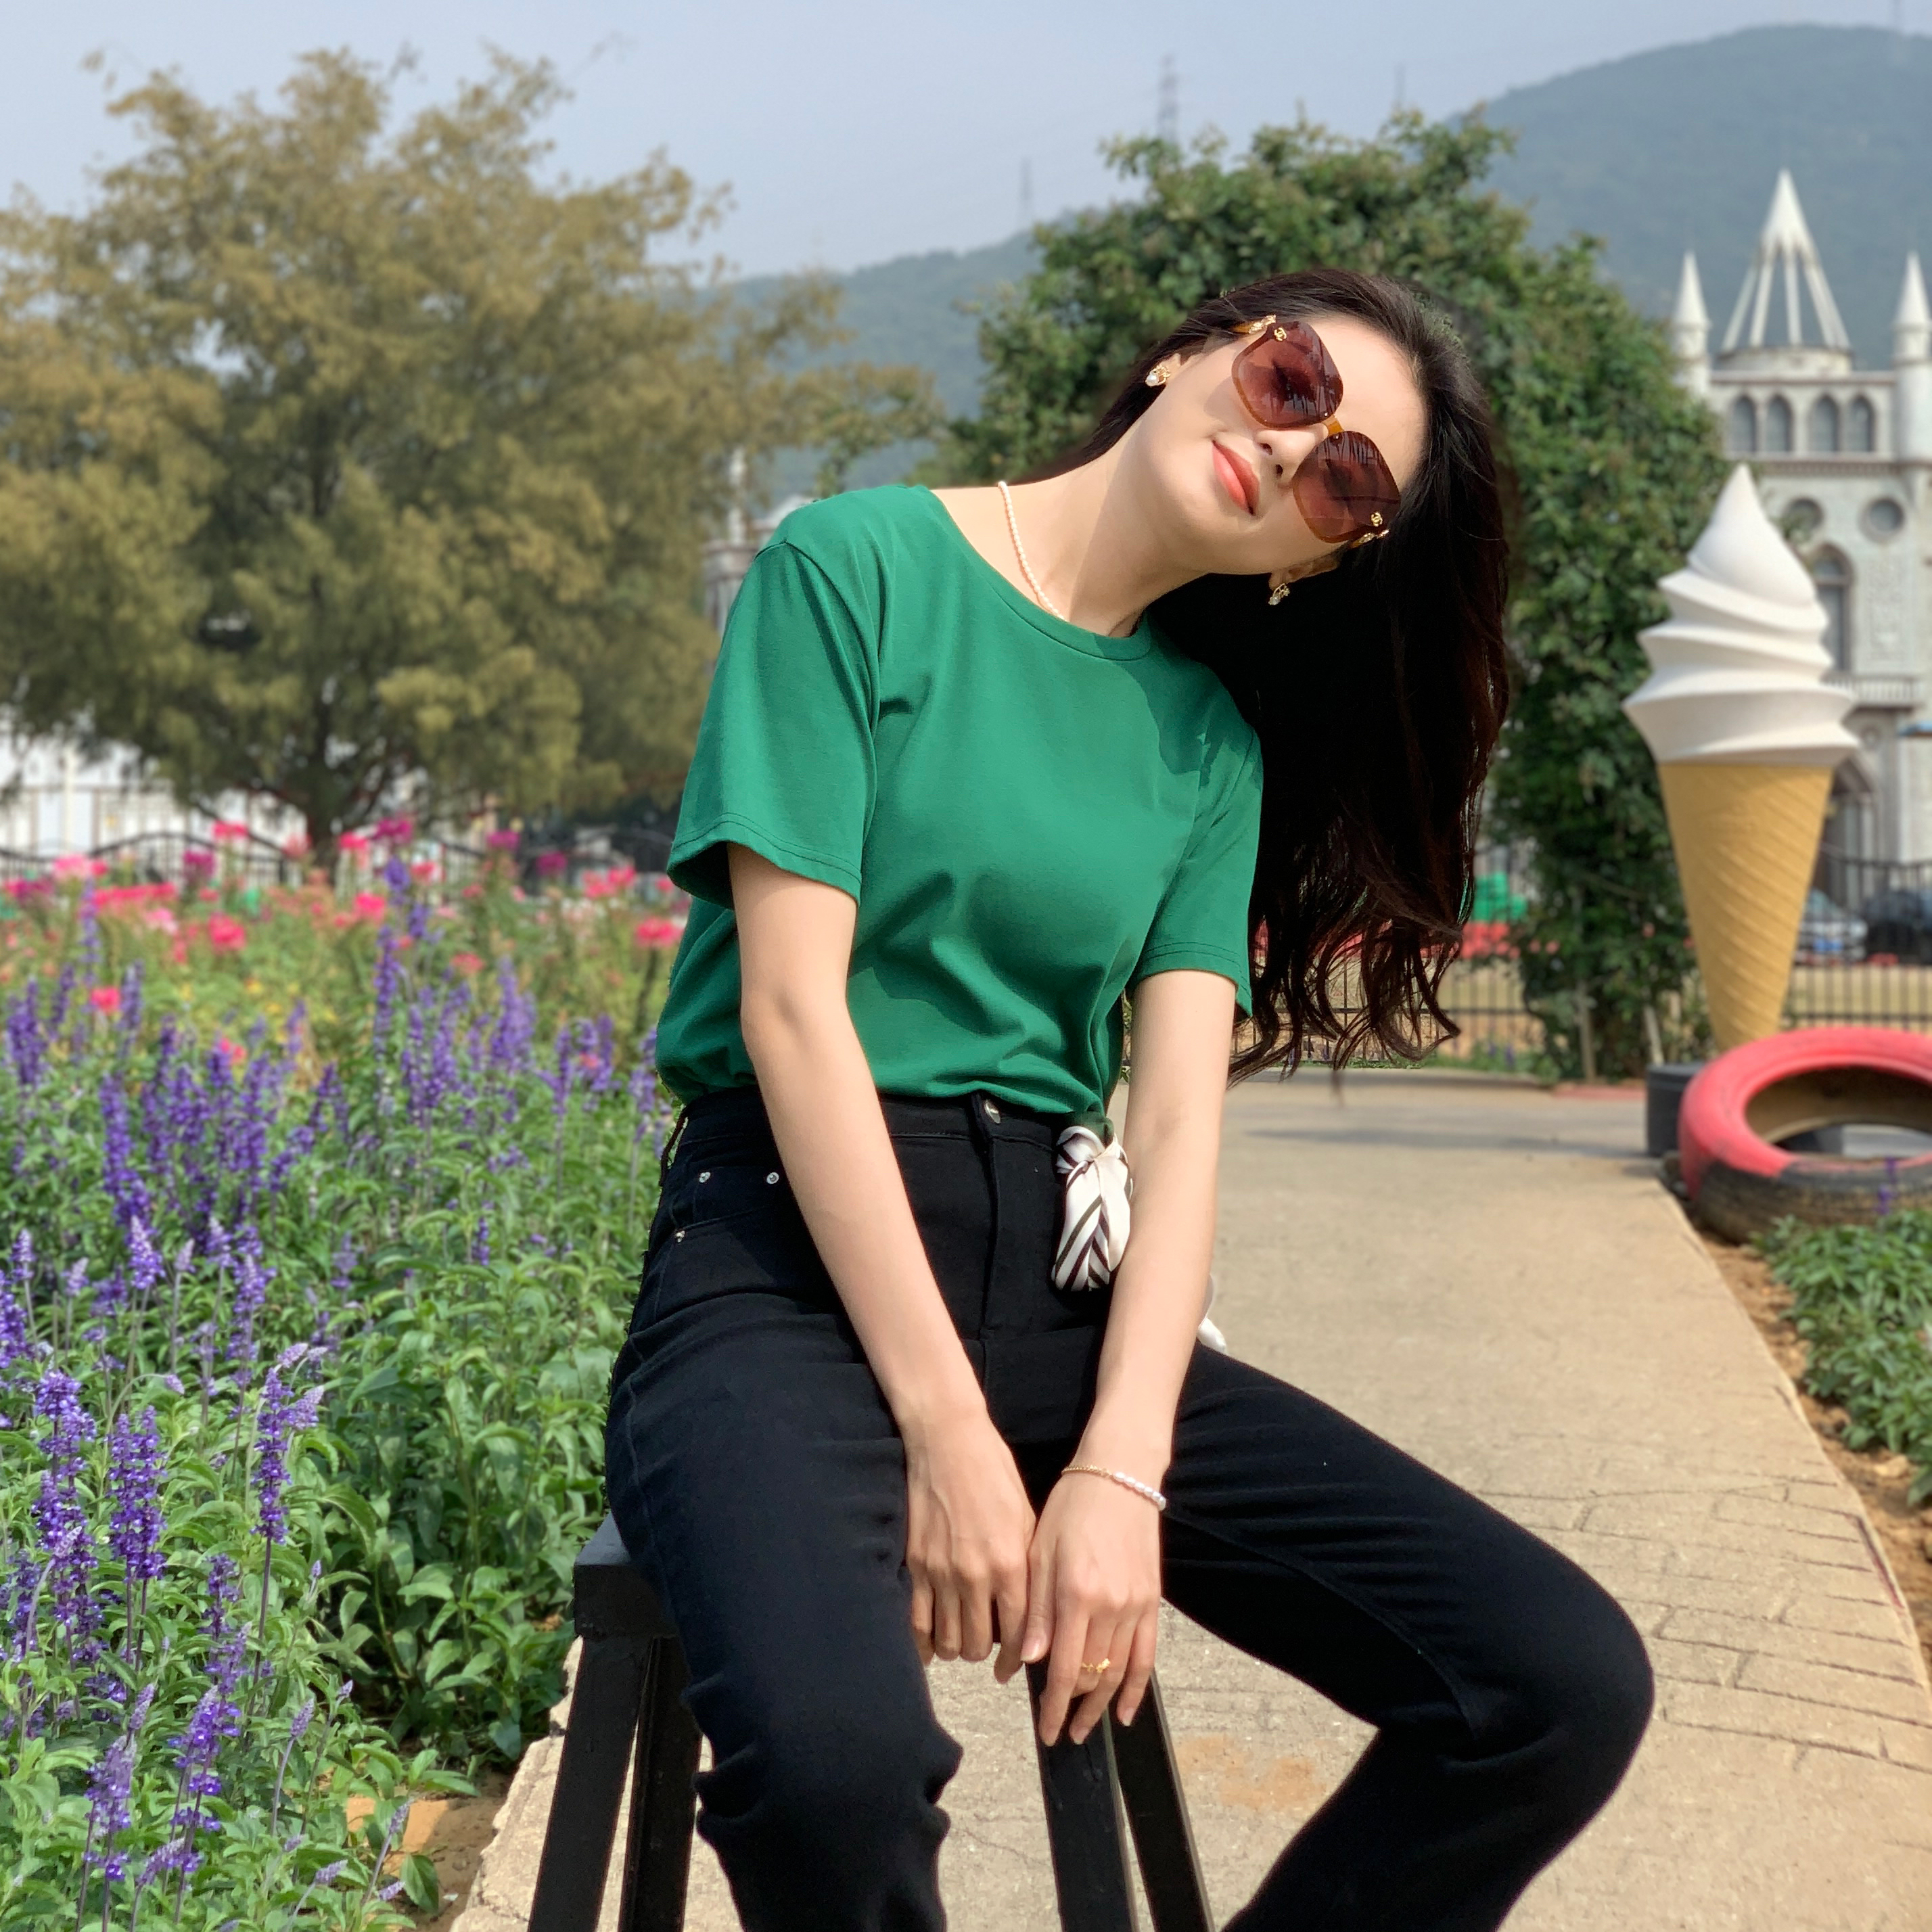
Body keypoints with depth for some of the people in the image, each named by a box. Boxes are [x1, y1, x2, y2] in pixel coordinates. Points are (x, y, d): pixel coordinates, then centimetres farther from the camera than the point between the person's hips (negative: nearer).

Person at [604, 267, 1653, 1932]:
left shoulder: (1214, 733, 12)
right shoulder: (861, 568, -2)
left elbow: (1180, 1119, 1)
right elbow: (791, 1004, -11)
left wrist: (1120, 1472, -15)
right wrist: (947, 1433, -17)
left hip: (1060, 1284, 5)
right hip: (793, 1257, -5)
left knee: (1567, 1681, -12)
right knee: (837, 1752, -37)